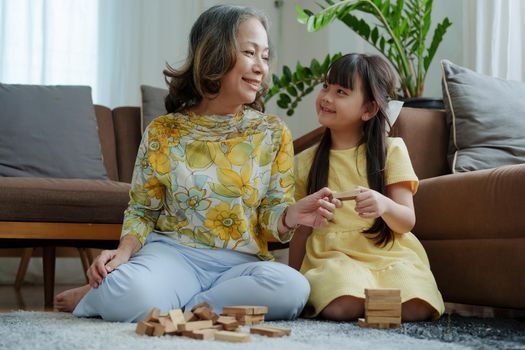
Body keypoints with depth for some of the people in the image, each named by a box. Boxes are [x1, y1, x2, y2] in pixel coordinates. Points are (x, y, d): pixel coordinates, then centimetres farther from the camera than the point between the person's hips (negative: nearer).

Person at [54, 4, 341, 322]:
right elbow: (142, 210, 9)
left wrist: (292, 215, -19)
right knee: (129, 290, -38)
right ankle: (103, 293, 0)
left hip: (240, 262, 3)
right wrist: (125, 250, -11)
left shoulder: (274, 134, 6)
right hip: (173, 253, -2)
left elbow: (269, 218, 5)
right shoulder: (164, 132, 3)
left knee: (293, 287, -33)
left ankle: (164, 306, -16)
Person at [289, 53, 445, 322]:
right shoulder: (306, 162, 12)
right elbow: (301, 230, 16)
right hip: (333, 255, 0)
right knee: (340, 307, -33)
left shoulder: (391, 150, 5)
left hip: (388, 254, 1)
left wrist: (384, 205, -23)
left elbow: (407, 221, -1)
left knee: (414, 310, -29)